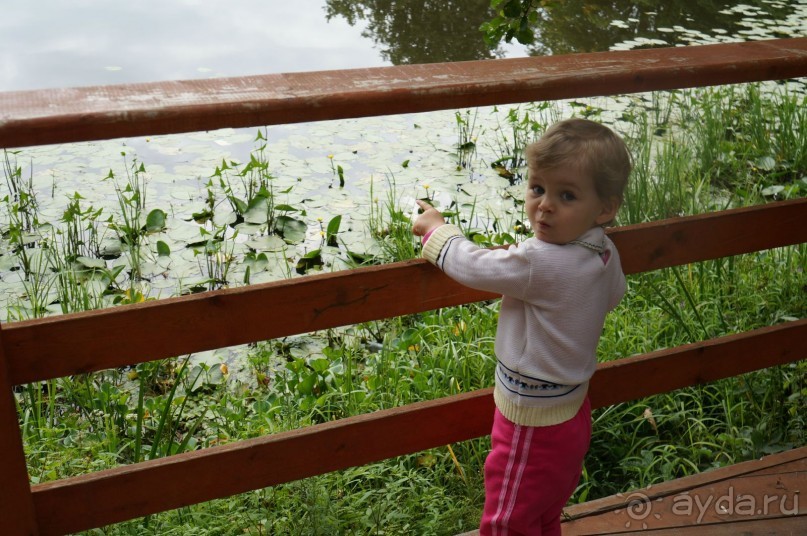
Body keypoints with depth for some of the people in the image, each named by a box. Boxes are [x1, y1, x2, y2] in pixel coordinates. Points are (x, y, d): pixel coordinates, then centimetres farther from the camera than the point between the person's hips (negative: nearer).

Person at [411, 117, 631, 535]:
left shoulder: (537, 264, -31)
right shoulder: (605, 254, -6)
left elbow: (469, 265, -18)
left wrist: (435, 228, 1)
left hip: (532, 426, -9)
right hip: (572, 415, 9)